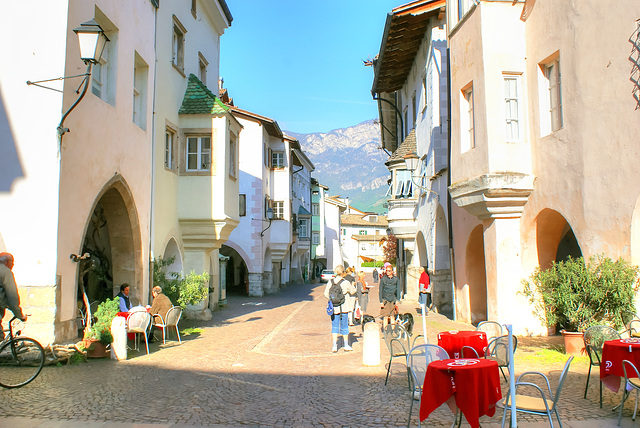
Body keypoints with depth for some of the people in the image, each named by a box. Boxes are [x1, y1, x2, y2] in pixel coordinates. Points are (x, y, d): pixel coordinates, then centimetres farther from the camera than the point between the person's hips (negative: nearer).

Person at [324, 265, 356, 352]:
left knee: (334, 326, 11)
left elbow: (326, 294, 2)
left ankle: (334, 346, 7)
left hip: (333, 308, 2)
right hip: (343, 307, -2)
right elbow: (353, 291, 5)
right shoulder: (346, 283, -11)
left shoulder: (330, 282, -3)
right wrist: (352, 285, 25)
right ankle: (346, 345, 23)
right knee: (344, 326, 11)